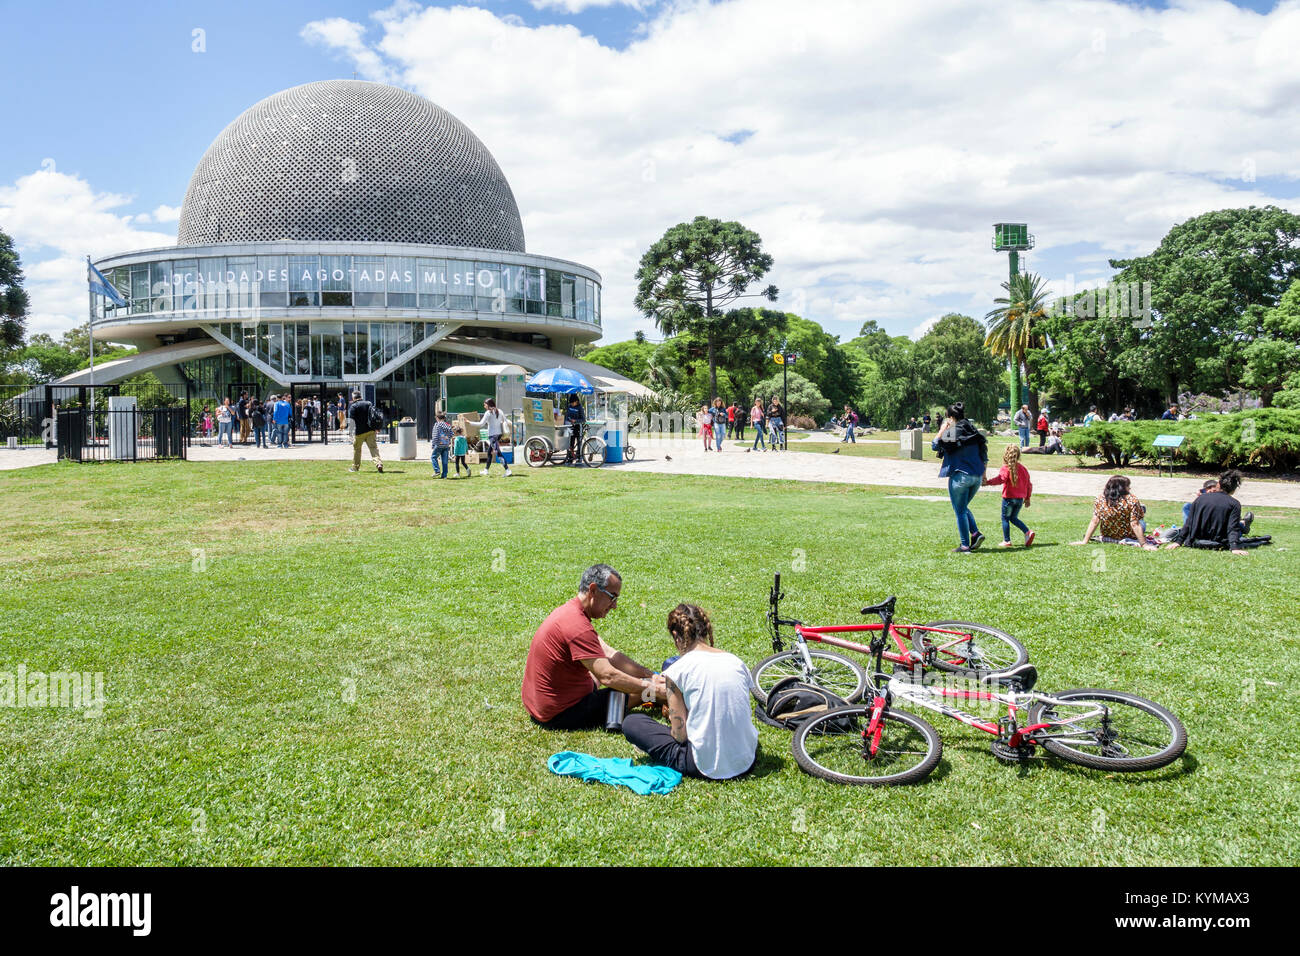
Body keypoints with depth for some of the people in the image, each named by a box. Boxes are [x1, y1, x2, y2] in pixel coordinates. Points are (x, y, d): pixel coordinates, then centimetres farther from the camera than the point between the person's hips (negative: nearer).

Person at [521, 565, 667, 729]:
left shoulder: (569, 610, 7)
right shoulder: (577, 626, -26)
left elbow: (609, 654, 8)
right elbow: (608, 677, -28)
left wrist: (650, 675, 2)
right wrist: (654, 689, -18)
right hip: (560, 715, -10)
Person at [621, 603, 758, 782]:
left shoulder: (677, 670, -8)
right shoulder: (736, 662, 5)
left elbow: (680, 735, -7)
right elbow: (746, 714, 12)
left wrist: (673, 720, 17)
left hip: (706, 767, -5)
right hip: (748, 763, 5)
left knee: (631, 722, 10)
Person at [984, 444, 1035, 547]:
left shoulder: (1006, 468, -11)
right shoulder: (1023, 468, 10)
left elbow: (1000, 478, -30)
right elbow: (1029, 484, 14)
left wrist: (988, 482, -40)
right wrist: (1027, 498, 23)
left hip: (1009, 498, -6)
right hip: (1020, 498, 7)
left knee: (1005, 518, 5)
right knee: (1014, 518, 21)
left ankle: (1006, 541, 5)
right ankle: (1028, 532, 4)